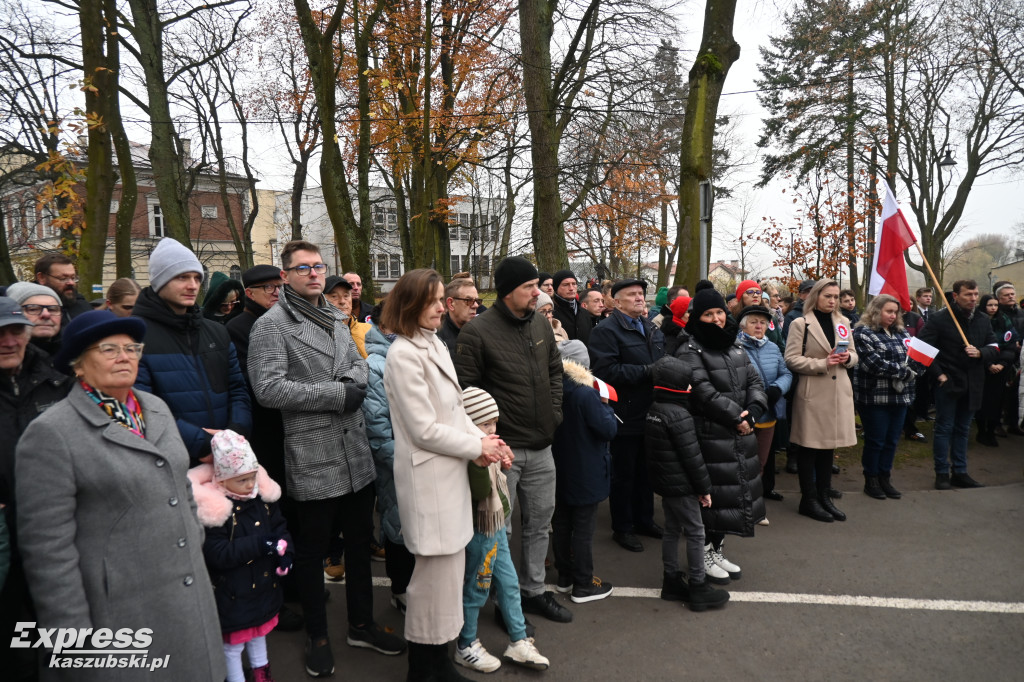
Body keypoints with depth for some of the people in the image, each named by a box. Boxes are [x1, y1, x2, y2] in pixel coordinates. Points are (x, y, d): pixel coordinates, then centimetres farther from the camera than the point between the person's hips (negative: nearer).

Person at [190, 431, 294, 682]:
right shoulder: (213, 508, -26)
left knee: (259, 630, 27)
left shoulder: (262, 495, -6)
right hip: (233, 592, -6)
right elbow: (216, 554, -28)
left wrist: (286, 551, -14)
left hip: (264, 583, 6)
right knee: (234, 641, 13)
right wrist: (258, 544, -32)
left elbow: (279, 526, 4)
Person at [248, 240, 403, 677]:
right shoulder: (271, 325, -9)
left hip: (357, 456, 7)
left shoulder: (335, 319, 14)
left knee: (360, 542, 18)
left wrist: (355, 382, -11)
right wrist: (338, 393, -19)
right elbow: (268, 388, -20)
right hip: (313, 461, -7)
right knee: (312, 550, 10)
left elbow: (359, 364, 14)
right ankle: (317, 637, 29)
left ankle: (361, 624, 36)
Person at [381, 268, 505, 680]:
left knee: (448, 568, 17)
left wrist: (480, 441, -3)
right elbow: (425, 430, -19)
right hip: (427, 477, -9)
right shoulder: (403, 356, -17)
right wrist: (477, 447, -11)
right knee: (437, 573, 2)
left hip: (450, 473, 9)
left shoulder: (435, 345, 11)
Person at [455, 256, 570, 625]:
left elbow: (555, 370, 18)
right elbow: (465, 389, -15)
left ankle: (533, 590, 35)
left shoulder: (540, 323, 5)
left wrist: (554, 412, 9)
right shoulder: (478, 331, -15)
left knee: (540, 520, 17)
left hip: (541, 446, 7)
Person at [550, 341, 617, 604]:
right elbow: (609, 429, -20)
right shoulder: (586, 394, -23)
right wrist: (604, 404, -6)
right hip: (586, 475, -6)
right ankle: (583, 585, 14)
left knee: (561, 524, 16)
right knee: (583, 529, 4)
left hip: (559, 472, 7)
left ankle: (564, 576, 29)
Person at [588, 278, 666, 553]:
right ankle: (622, 528, 20)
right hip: (625, 415, -7)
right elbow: (606, 371, -25)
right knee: (623, 474, 6)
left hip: (651, 414, 8)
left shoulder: (653, 330, 14)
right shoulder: (606, 331, -13)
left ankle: (644, 519, 35)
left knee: (646, 470, 19)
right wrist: (646, 372, -23)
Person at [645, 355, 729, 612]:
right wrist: (704, 488, -9)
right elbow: (692, 456, -19)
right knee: (695, 533, 2)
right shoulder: (679, 415, -21)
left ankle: (671, 581, 26)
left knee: (672, 530, 17)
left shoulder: (653, 411, 6)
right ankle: (698, 587, 10)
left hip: (663, 483, 9)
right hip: (681, 486, -9)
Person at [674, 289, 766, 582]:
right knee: (711, 495, -2)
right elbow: (704, 392, -20)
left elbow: (755, 382, 9)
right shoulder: (689, 351, -11)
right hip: (709, 435, -8)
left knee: (733, 492, 15)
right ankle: (705, 554, 15)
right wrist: (736, 417, -16)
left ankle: (717, 550, 30)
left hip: (739, 435, 8)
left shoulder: (734, 348, 14)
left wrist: (752, 412, -9)